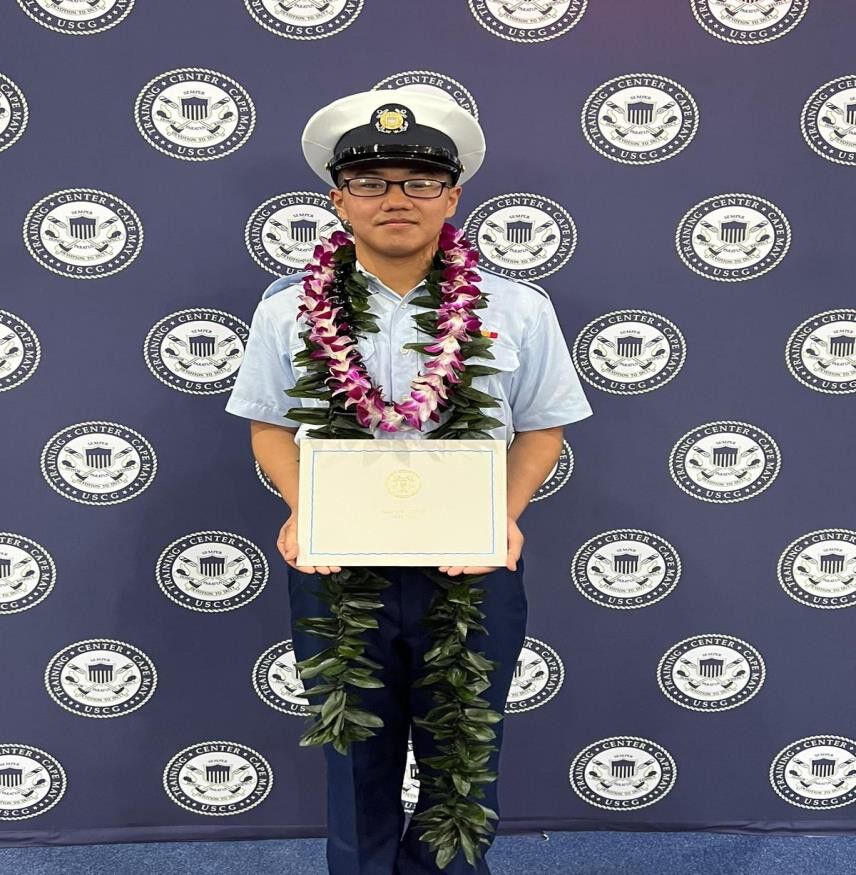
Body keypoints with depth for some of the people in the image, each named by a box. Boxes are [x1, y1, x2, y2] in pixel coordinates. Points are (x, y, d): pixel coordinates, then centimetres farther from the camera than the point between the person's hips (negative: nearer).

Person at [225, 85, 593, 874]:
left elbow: (541, 428, 4)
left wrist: (507, 514, -13)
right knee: (357, 764, 18)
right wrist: (302, 511, -11)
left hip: (473, 571, 0)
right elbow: (270, 426, 6)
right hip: (336, 568, 1)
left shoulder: (517, 307, -3)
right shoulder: (289, 307, -2)